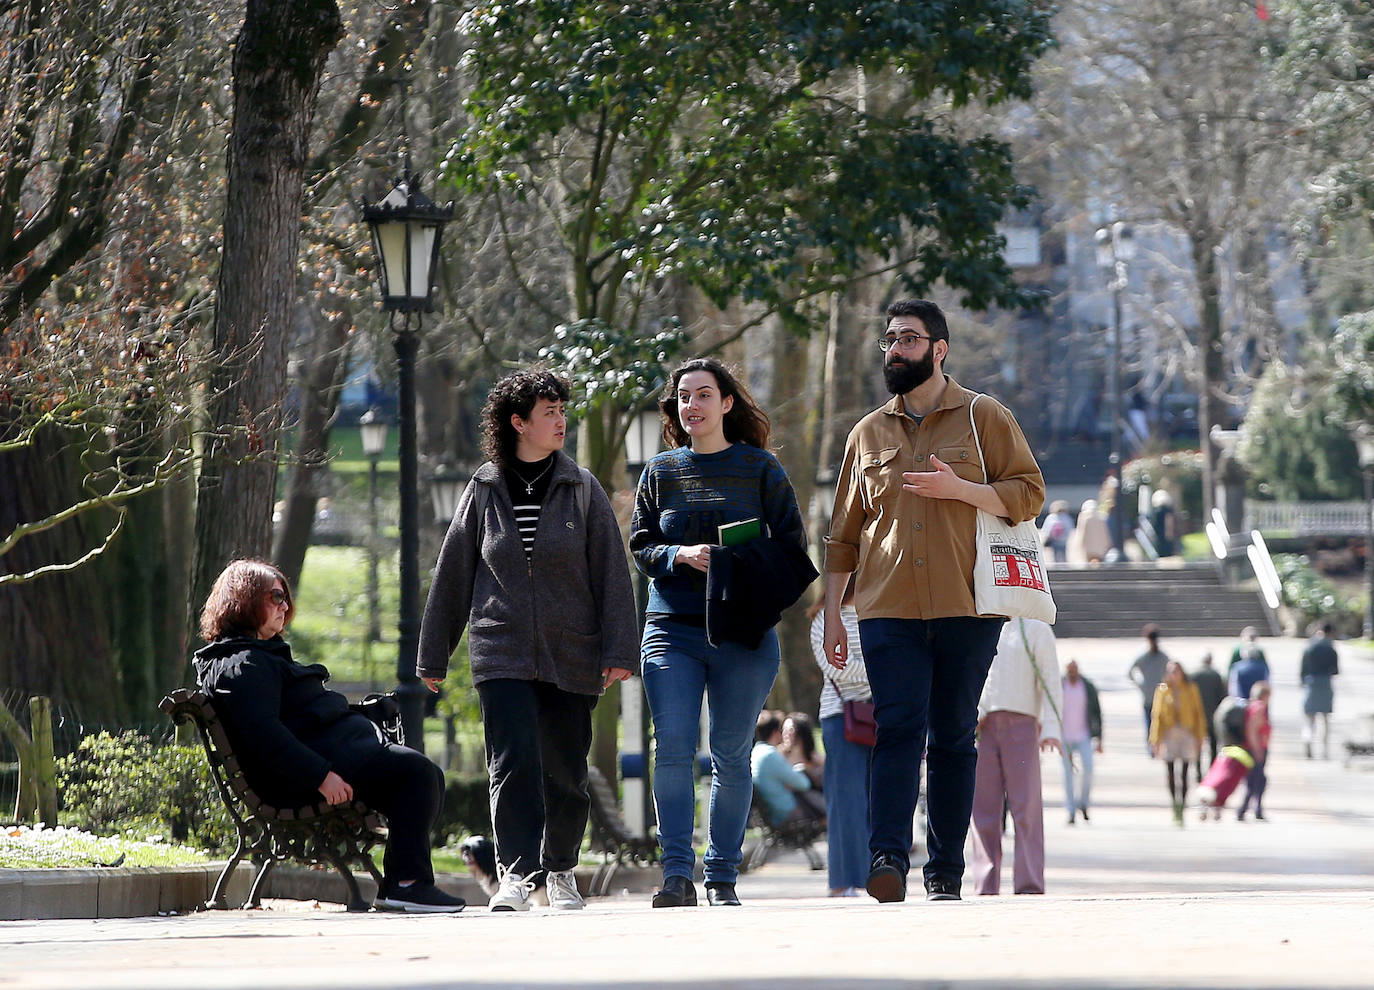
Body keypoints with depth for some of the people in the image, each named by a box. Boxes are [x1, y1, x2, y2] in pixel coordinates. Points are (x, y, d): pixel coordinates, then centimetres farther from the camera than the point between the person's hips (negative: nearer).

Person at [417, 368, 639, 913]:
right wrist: (433, 657, 12)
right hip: (503, 654, -1)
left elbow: (612, 574, 2)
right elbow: (451, 576, 11)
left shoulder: (582, 490, 4)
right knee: (514, 764, -16)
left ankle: (561, 872, 23)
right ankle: (516, 874, -17)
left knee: (566, 773, 6)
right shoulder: (484, 492, 5)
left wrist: (619, 651, -6)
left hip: (571, 657, 1)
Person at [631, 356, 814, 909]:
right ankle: (677, 873, -14)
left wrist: (741, 567, -14)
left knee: (731, 755, 1)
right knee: (673, 748, -12)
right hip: (672, 629, 1)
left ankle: (723, 875, 8)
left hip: (743, 630, -1)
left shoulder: (760, 468, 6)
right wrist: (681, 557, -11)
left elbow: (791, 544, 3)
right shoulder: (660, 473, 12)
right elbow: (640, 546, 10)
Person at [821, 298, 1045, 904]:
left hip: (966, 605, -1)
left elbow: (1028, 493, 2)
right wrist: (832, 615, 11)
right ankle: (888, 858, -23)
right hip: (888, 609, 1)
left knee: (954, 737, 3)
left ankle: (945, 872, 6)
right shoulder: (868, 434, 17)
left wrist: (959, 489, -13)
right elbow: (843, 535, 18)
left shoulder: (985, 418, 8)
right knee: (898, 728, -12)